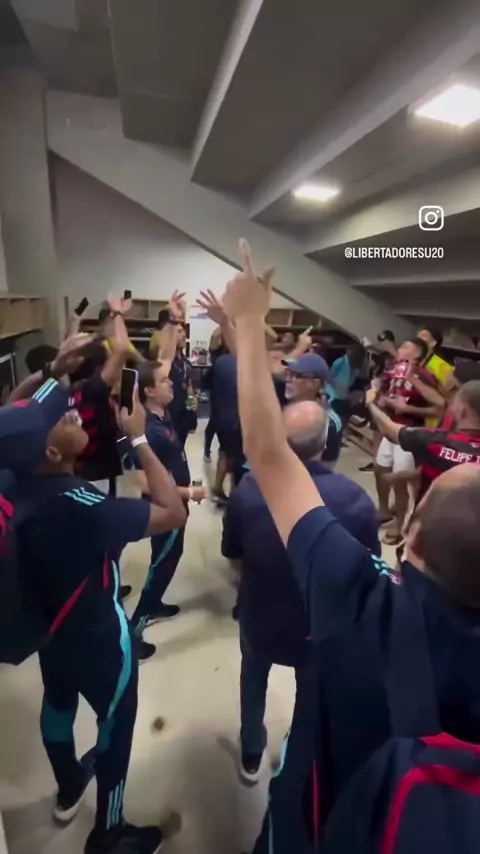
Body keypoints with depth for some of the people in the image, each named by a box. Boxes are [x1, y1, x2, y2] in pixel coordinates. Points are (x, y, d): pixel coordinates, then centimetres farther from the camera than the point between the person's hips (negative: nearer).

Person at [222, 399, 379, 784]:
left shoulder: (249, 488, -26)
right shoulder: (355, 499, -29)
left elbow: (230, 550, -8)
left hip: (259, 617, 1)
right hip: (322, 627, 0)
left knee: (253, 679, 33)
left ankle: (251, 757, 55)